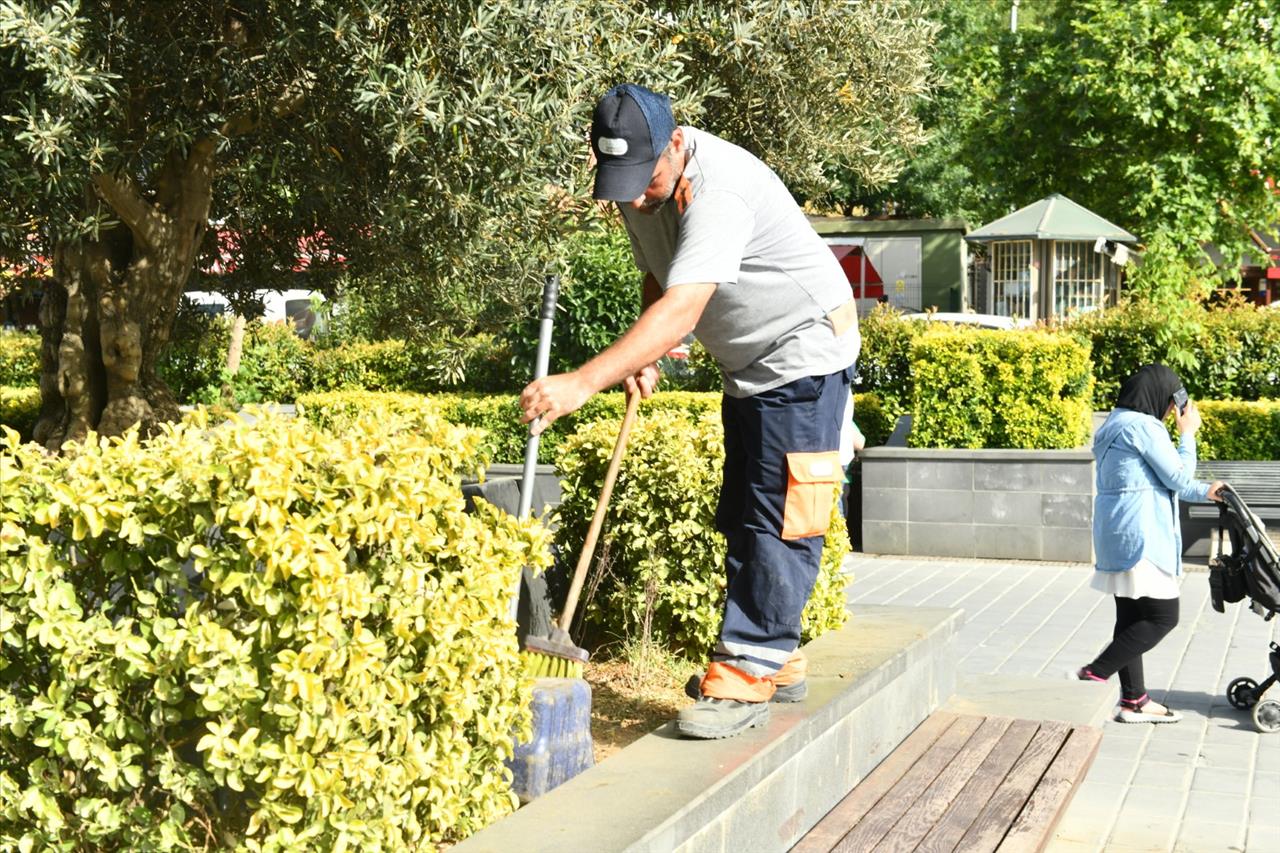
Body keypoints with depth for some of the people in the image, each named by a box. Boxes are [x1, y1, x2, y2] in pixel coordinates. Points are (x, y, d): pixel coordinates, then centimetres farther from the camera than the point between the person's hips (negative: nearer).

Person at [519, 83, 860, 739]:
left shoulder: (718, 189, -33)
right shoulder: (642, 181, -3)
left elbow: (681, 312, -42)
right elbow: (659, 278, 13)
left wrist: (582, 383, -50)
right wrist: (643, 359, -5)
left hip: (804, 353, -10)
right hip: (749, 366, 10)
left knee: (778, 520, -13)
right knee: (742, 519, 13)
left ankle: (747, 676, -10)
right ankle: (777, 662, 23)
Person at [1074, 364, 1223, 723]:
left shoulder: (1117, 425, 17)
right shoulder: (1143, 427, -14)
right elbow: (1179, 477, -9)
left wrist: (1203, 492, 25)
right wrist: (1187, 434, 3)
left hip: (1118, 535, 10)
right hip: (1140, 537, -10)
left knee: (1133, 617, 12)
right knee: (1163, 616, -5)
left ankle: (1134, 699, 17)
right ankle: (1096, 674, -7)